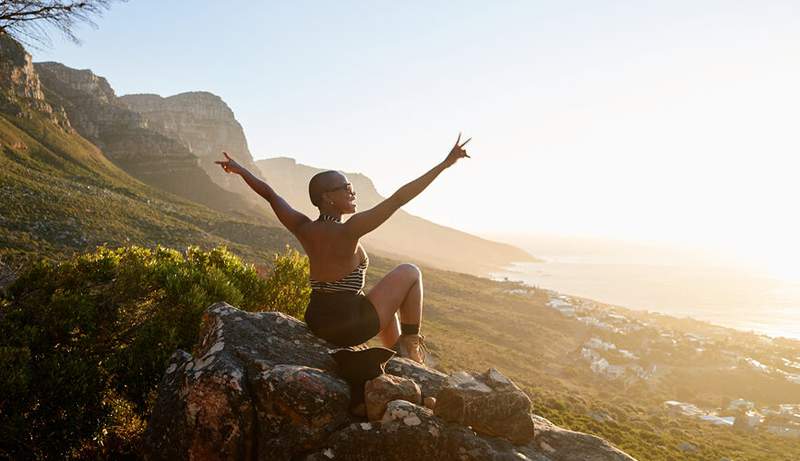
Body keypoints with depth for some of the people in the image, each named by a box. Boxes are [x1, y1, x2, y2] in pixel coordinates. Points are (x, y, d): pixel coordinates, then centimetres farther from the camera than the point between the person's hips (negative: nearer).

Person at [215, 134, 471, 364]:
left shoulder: (303, 229, -2)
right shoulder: (349, 230, -20)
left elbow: (270, 194, 11)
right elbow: (399, 198, -24)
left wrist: (240, 170, 26)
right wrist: (445, 164, -23)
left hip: (316, 322, 7)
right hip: (351, 324, -7)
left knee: (387, 303, 32)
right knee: (410, 272, 10)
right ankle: (411, 347, 14)